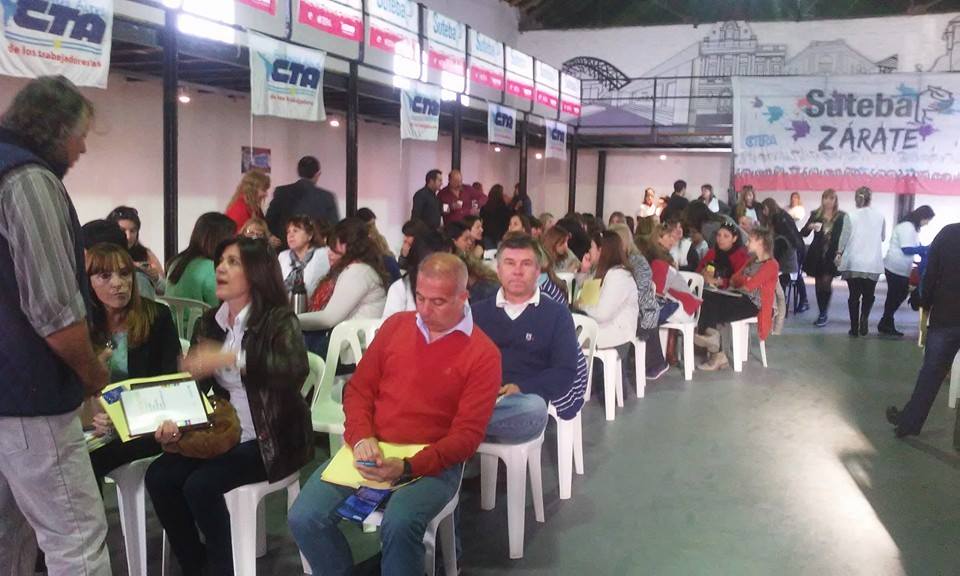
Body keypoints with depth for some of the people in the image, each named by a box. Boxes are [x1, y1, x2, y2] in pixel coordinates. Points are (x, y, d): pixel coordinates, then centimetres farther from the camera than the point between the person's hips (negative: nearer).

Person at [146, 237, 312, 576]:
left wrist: (233, 358, -38)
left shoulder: (279, 320, -10)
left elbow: (296, 370, -30)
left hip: (270, 439, -6)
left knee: (200, 485, -24)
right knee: (158, 476, -12)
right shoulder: (208, 323, 9)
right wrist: (175, 422, -15)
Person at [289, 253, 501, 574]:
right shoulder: (395, 325, 8)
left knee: (398, 525, -34)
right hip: (369, 452, 4)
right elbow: (358, 389, 10)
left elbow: (467, 434, -9)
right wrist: (361, 437, -10)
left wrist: (408, 467, -23)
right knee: (303, 518, -16)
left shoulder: (483, 354, -6)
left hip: (433, 463, -4)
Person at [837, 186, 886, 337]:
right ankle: (864, 318, -12)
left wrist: (839, 253, 11)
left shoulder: (851, 216, -5)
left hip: (853, 262, -1)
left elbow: (844, 237, -2)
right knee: (868, 295, 14)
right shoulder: (879, 216, 3)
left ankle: (855, 328, 8)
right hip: (873, 264, 1)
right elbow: (883, 237, 15)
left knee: (854, 295, 8)